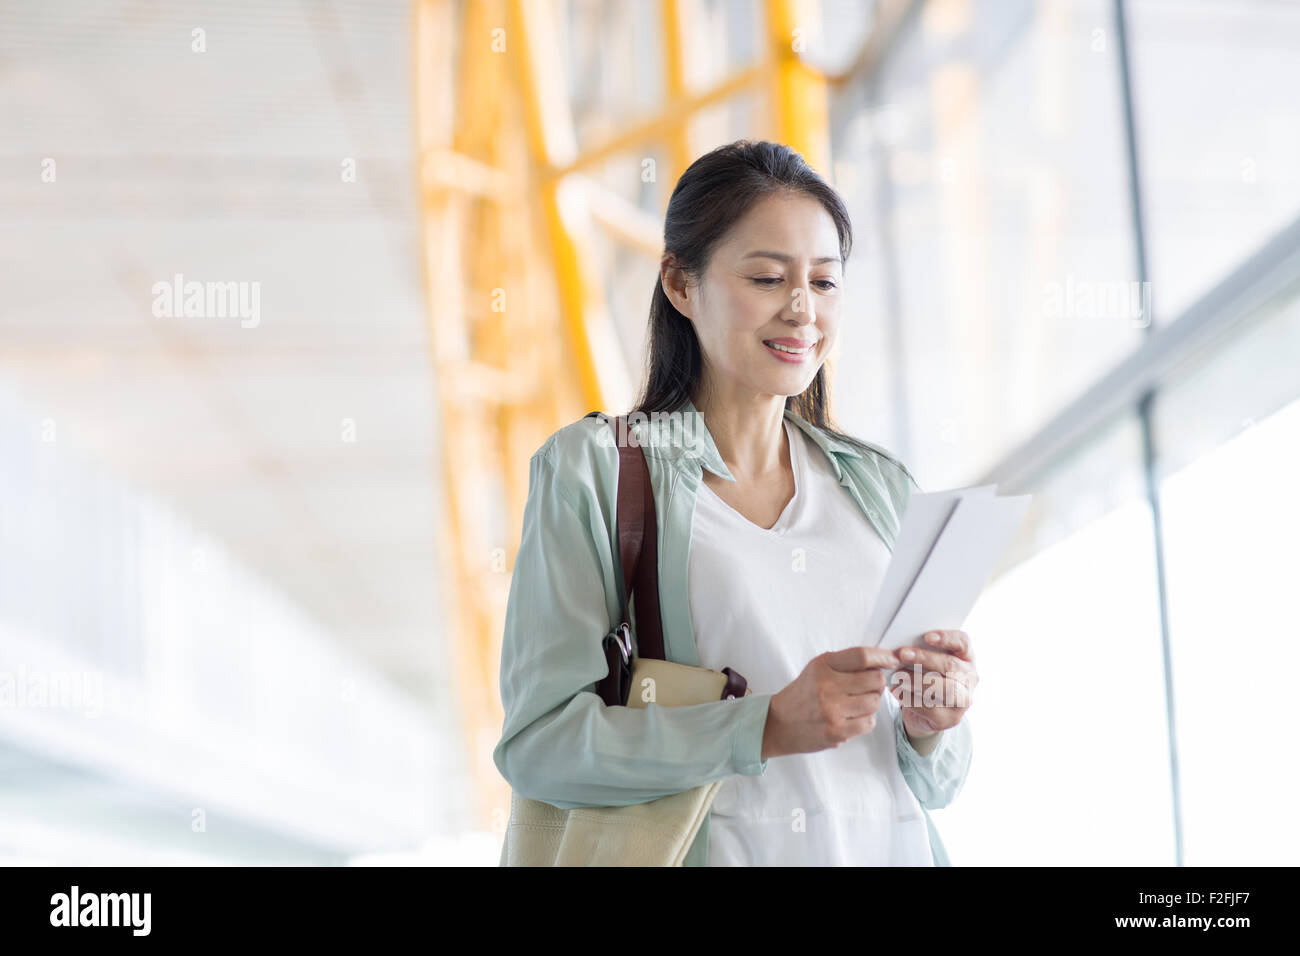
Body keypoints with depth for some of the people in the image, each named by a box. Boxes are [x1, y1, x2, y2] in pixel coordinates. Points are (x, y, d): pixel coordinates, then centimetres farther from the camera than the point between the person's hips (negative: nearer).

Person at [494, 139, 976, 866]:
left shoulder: (883, 486, 13)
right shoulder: (591, 469, 1)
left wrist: (930, 727, -4)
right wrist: (767, 727, -17)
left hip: (890, 848, 3)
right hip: (714, 849, -3)